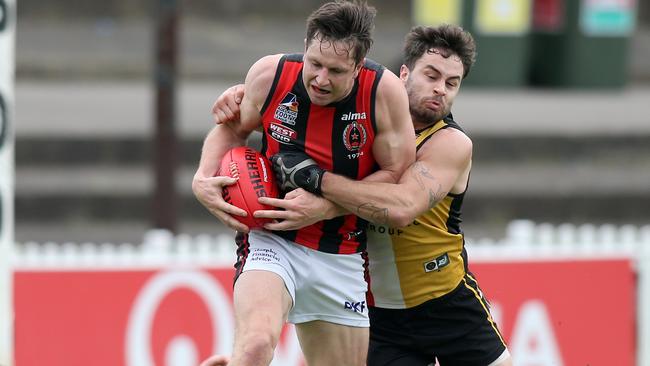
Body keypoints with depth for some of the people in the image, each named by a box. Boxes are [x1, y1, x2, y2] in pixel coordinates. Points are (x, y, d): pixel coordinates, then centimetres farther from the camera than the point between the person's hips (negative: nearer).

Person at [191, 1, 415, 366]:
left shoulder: (385, 91, -15)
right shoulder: (270, 74, -13)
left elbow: (396, 176, -7)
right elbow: (232, 129, 8)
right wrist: (204, 179, -10)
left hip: (342, 259, 2)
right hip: (272, 242, -2)